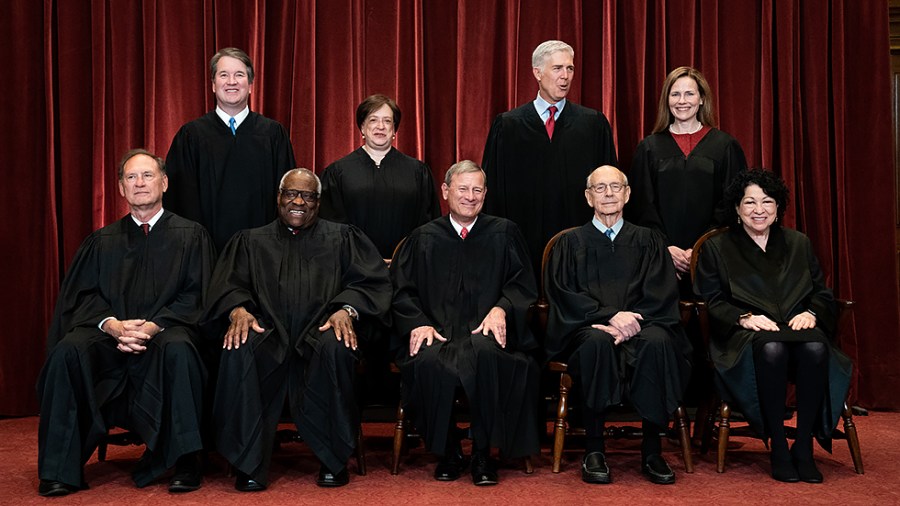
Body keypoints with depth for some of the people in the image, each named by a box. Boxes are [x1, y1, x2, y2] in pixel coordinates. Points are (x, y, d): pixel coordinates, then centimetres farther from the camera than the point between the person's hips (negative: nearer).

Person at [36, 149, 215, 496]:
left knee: (178, 349, -37)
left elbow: (195, 296, 1)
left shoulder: (190, 236, 11)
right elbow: (83, 296, 8)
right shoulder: (102, 242, 19)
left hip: (165, 333, -2)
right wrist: (112, 325, -14)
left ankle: (184, 463, -27)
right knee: (67, 351, -28)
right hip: (108, 336, 3)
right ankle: (61, 468, -21)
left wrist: (152, 326, -15)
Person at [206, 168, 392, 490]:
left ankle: (333, 460, -21)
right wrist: (238, 309, -13)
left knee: (335, 347, -37)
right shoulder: (251, 241, 24)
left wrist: (346, 309, -15)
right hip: (268, 334, 1)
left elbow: (371, 281, 6)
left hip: (321, 331, -1)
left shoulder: (342, 238, 19)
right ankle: (249, 464, -23)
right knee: (238, 350, -33)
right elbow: (228, 285, 11)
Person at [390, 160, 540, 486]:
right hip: (437, 332, 1)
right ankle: (448, 453, -11)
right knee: (429, 362, -35)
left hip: (486, 333, -1)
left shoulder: (504, 233, 17)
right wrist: (418, 323, -8)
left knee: (486, 354, -38)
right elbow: (402, 291, 12)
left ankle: (483, 453, -19)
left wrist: (501, 308, -10)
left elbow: (523, 284, 11)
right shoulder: (424, 238, 19)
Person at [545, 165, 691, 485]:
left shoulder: (647, 240, 18)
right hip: (587, 328, -1)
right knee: (597, 342, -36)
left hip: (638, 325, 1)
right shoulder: (571, 243, 14)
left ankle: (652, 450, -24)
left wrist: (631, 321, -15)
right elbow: (564, 295, 1)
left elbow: (662, 294, 5)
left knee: (658, 342, -33)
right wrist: (610, 316, -15)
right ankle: (593, 450, -27)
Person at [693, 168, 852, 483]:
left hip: (797, 327, 3)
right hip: (744, 336, -3)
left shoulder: (799, 244, 22)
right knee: (771, 348, -39)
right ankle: (778, 448, -27)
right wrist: (745, 317, -15)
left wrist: (811, 313, -5)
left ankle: (804, 447, -24)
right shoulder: (717, 248, 12)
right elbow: (711, 301, 2)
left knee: (816, 348, -34)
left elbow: (823, 293, 18)